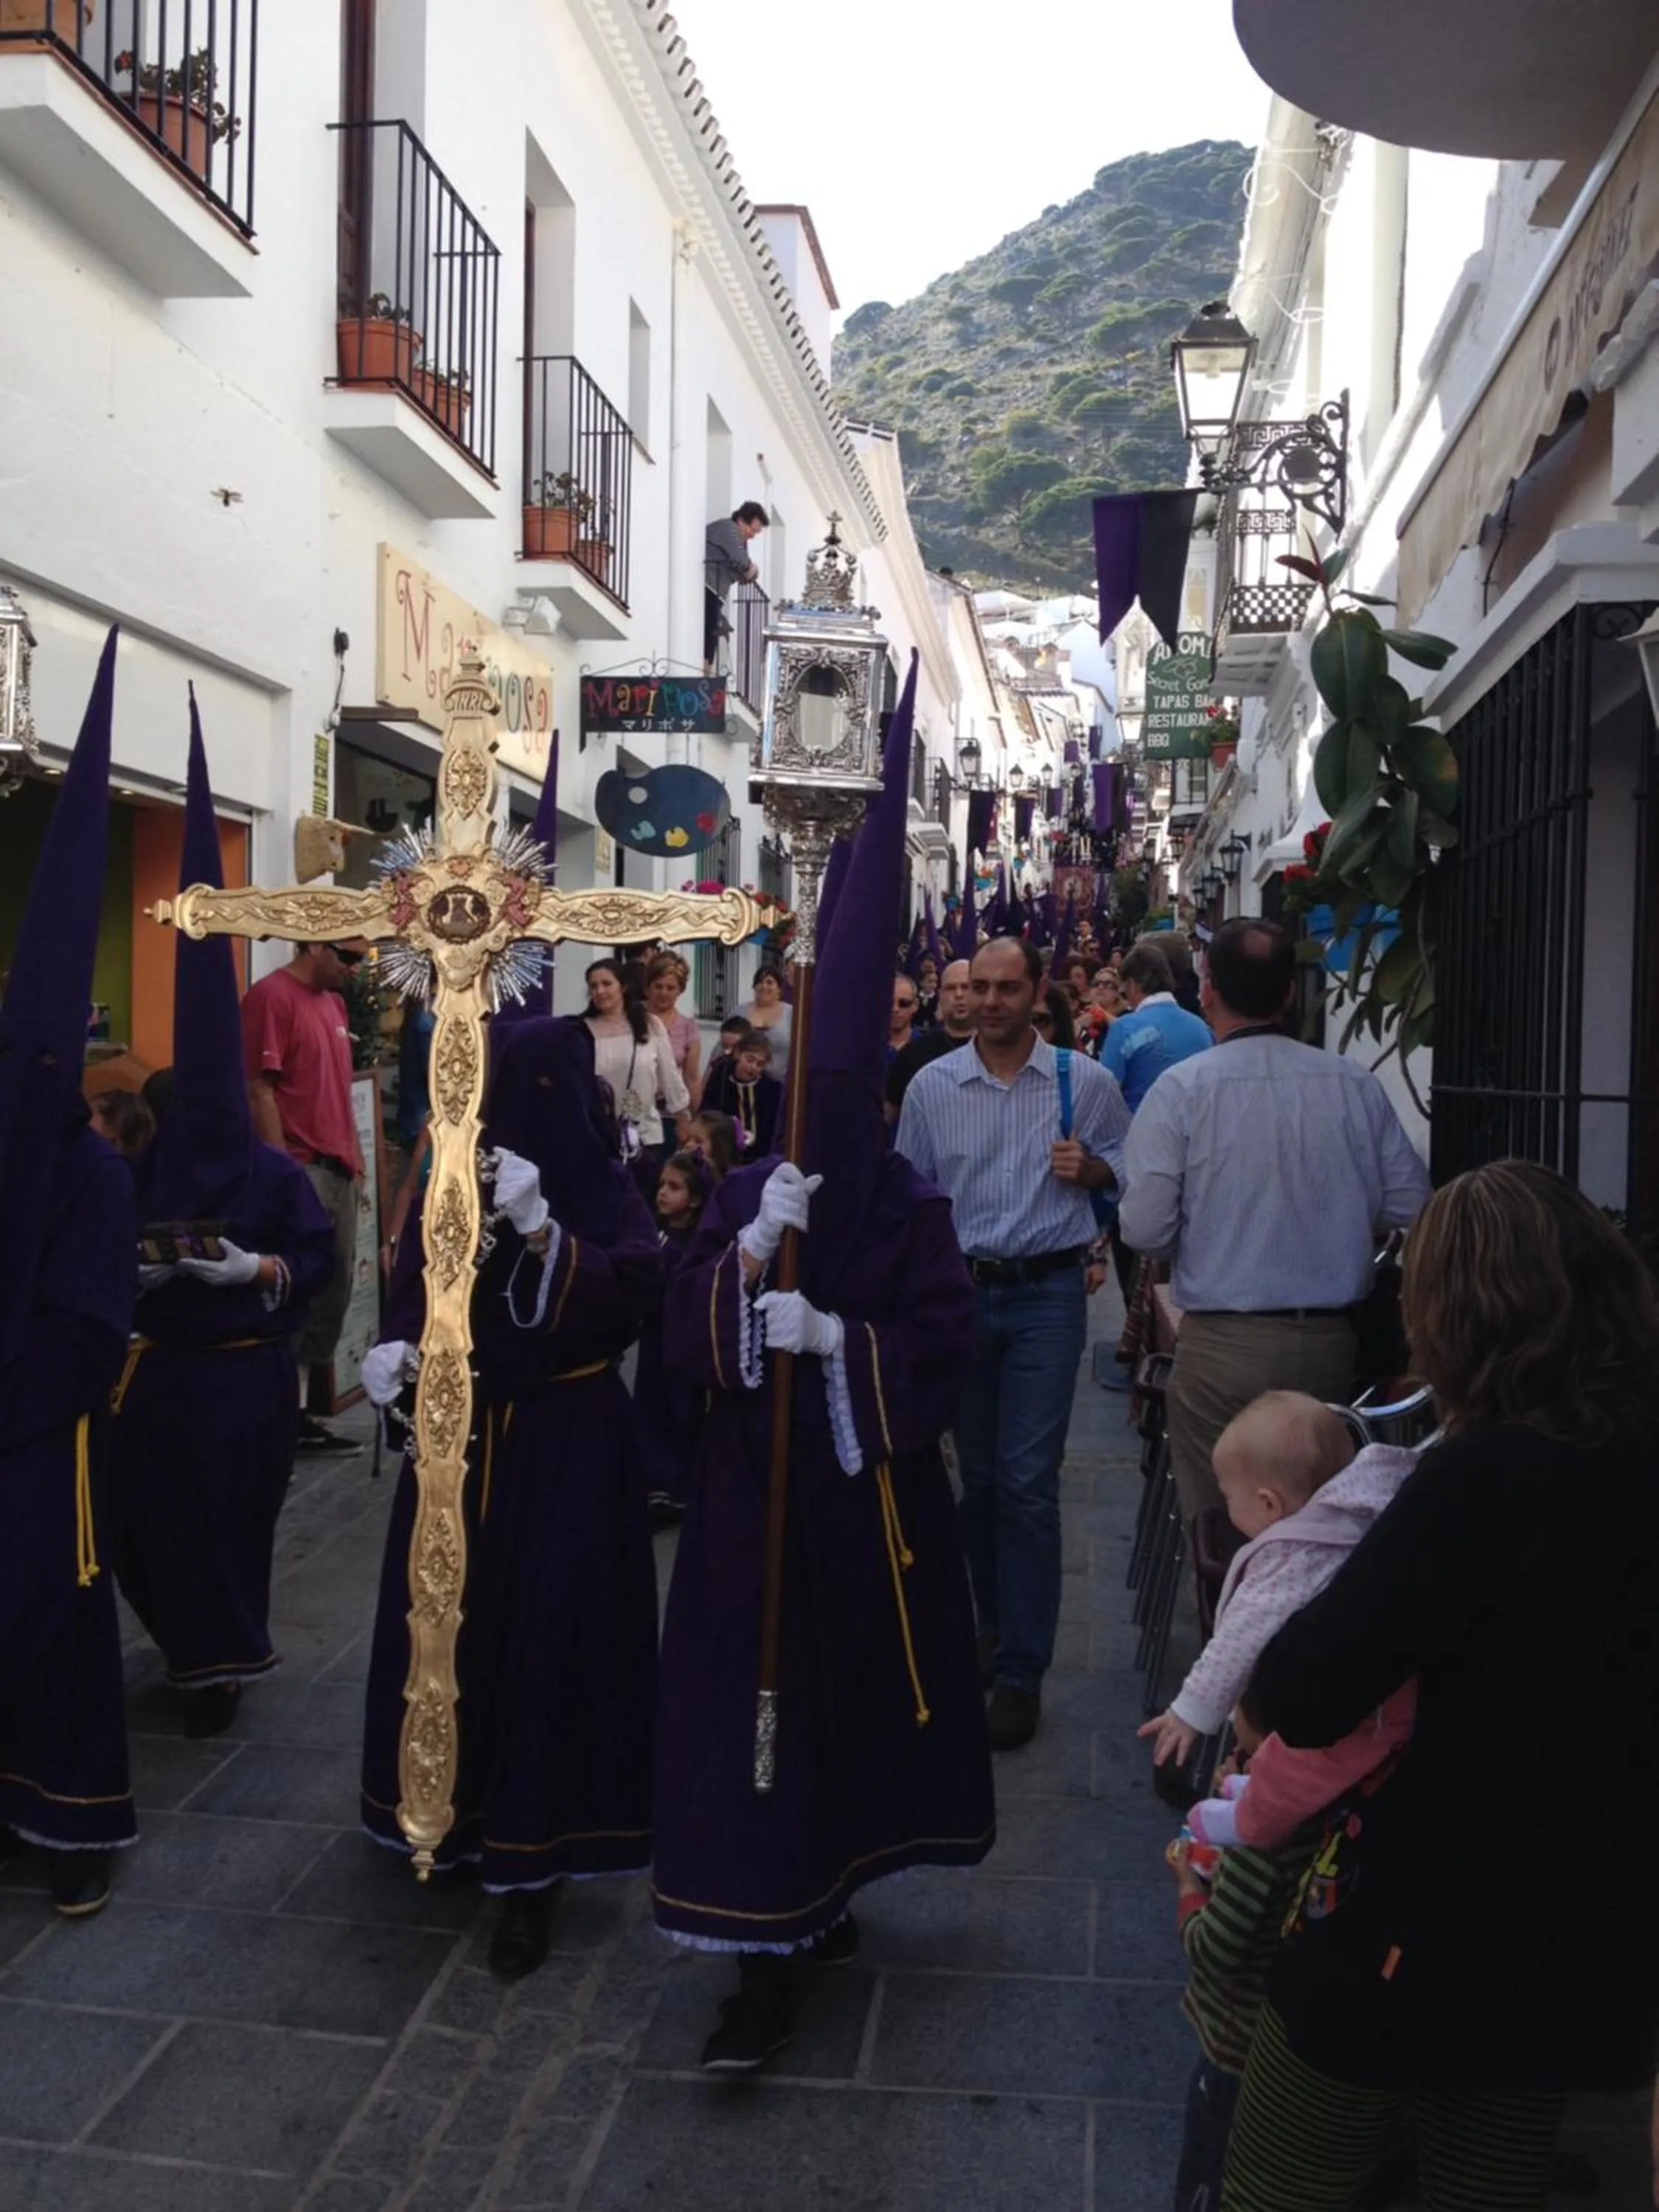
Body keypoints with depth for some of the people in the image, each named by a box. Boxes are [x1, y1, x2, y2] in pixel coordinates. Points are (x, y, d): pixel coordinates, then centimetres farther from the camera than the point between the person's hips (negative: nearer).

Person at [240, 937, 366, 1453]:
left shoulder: (333, 1002, 17)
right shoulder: (272, 997, -10)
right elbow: (259, 1090, -14)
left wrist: (355, 1159, 17)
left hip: (338, 1170, 9)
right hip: (300, 1171, -9)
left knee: (334, 1291, 11)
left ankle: (302, 1412, 19)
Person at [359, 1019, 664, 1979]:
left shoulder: (607, 1190, -8)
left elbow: (639, 1291, -21)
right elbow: (418, 1286, 4)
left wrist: (540, 1228, -31)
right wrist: (397, 1347, -17)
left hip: (567, 1443, -4)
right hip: (459, 1429, 4)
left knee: (549, 1634, -3)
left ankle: (533, 1866, 7)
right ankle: (456, 1804, 32)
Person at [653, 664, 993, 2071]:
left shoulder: (910, 1212, -5)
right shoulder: (744, 1196, 3)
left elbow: (945, 1345, -11)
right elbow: (688, 1337, -5)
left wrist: (835, 1337, -22)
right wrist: (751, 1249, -21)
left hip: (866, 1495, -1)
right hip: (756, 1490, 2)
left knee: (851, 1690, 11)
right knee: (754, 1695, 0)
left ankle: (823, 1896, 32)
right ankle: (771, 1963, 11)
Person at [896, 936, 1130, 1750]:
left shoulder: (1085, 1082, 0)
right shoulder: (931, 1085, 4)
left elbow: (1125, 1167, 11)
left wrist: (1088, 1167, -11)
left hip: (1047, 1294, -2)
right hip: (960, 1288, 3)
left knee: (1027, 1481, -6)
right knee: (977, 1475, 11)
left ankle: (1021, 1669, 2)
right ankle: (997, 1623, 31)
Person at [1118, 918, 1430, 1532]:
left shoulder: (1182, 1088, -11)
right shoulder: (1357, 1085, -2)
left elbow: (1144, 1230, -13)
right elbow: (1410, 1205, 2)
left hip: (1223, 1344, -3)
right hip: (1330, 1341, 3)